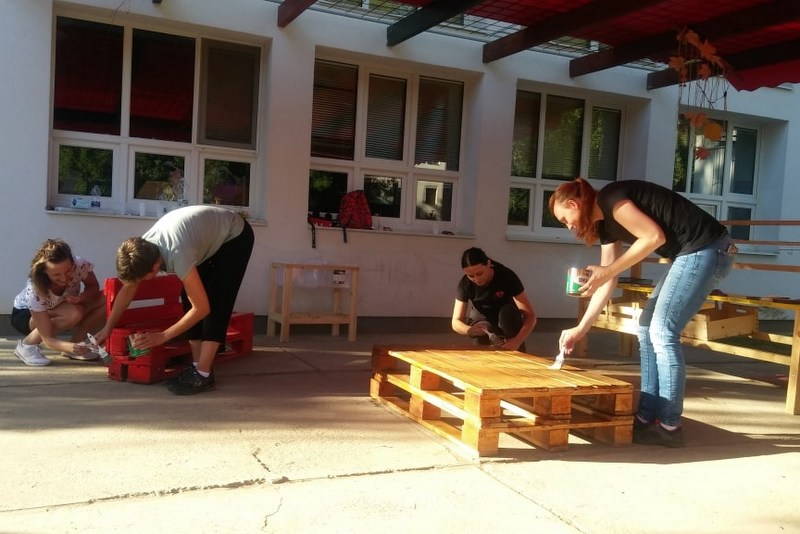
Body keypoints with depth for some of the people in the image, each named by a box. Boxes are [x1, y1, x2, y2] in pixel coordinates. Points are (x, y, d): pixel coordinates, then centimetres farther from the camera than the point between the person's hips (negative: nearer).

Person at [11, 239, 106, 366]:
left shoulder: (80, 265, -32)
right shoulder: (34, 292, -38)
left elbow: (93, 286, -9)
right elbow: (47, 339, -34)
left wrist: (82, 297, -32)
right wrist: (71, 347, -55)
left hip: (59, 310, 5)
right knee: (74, 313, -35)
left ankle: (76, 341, -4)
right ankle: (27, 345, -13)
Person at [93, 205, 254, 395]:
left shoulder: (177, 255, -39)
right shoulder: (142, 250, -17)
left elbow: (202, 307, -31)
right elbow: (128, 289, 1)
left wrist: (162, 336, -23)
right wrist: (108, 328, 2)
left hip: (235, 236, -8)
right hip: (210, 236, 8)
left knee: (216, 303, -17)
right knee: (189, 299, -1)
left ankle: (203, 374, -14)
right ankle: (197, 366, 5)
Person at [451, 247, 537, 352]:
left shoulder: (507, 276, -32)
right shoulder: (465, 284, -26)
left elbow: (530, 315, -32)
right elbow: (456, 322, -23)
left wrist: (518, 340, -50)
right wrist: (470, 330, -47)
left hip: (506, 315, -1)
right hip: (482, 320, 1)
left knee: (508, 312, -34)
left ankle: (518, 353, -16)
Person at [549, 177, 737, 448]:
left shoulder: (609, 198, -11)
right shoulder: (605, 224, 16)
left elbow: (654, 236, -20)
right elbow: (607, 283, 16)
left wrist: (607, 271, -15)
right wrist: (580, 329, 15)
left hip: (707, 249, -10)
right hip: (693, 254, 10)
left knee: (662, 332, -9)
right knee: (647, 329, 9)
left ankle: (669, 426, -1)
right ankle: (647, 416, 14)